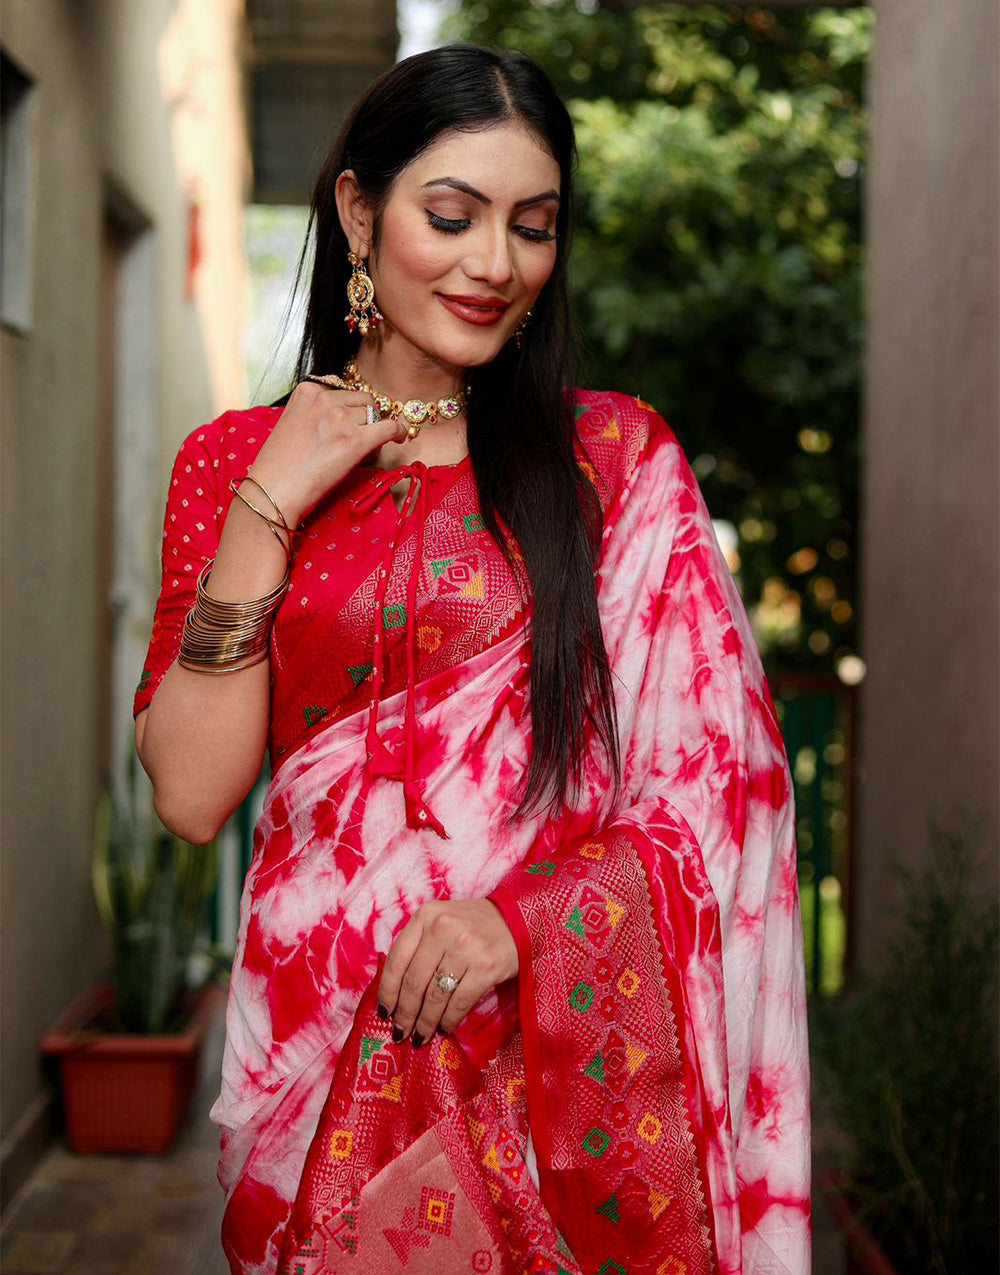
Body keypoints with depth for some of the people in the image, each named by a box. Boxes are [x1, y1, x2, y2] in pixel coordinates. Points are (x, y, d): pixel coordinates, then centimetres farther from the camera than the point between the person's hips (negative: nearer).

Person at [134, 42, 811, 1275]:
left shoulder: (617, 456, 2)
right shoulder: (237, 459, 5)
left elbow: (727, 769, -4)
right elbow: (191, 794, -4)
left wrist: (526, 912, -18)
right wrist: (269, 508, -10)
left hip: (571, 1044, 0)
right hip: (325, 1063, 1)